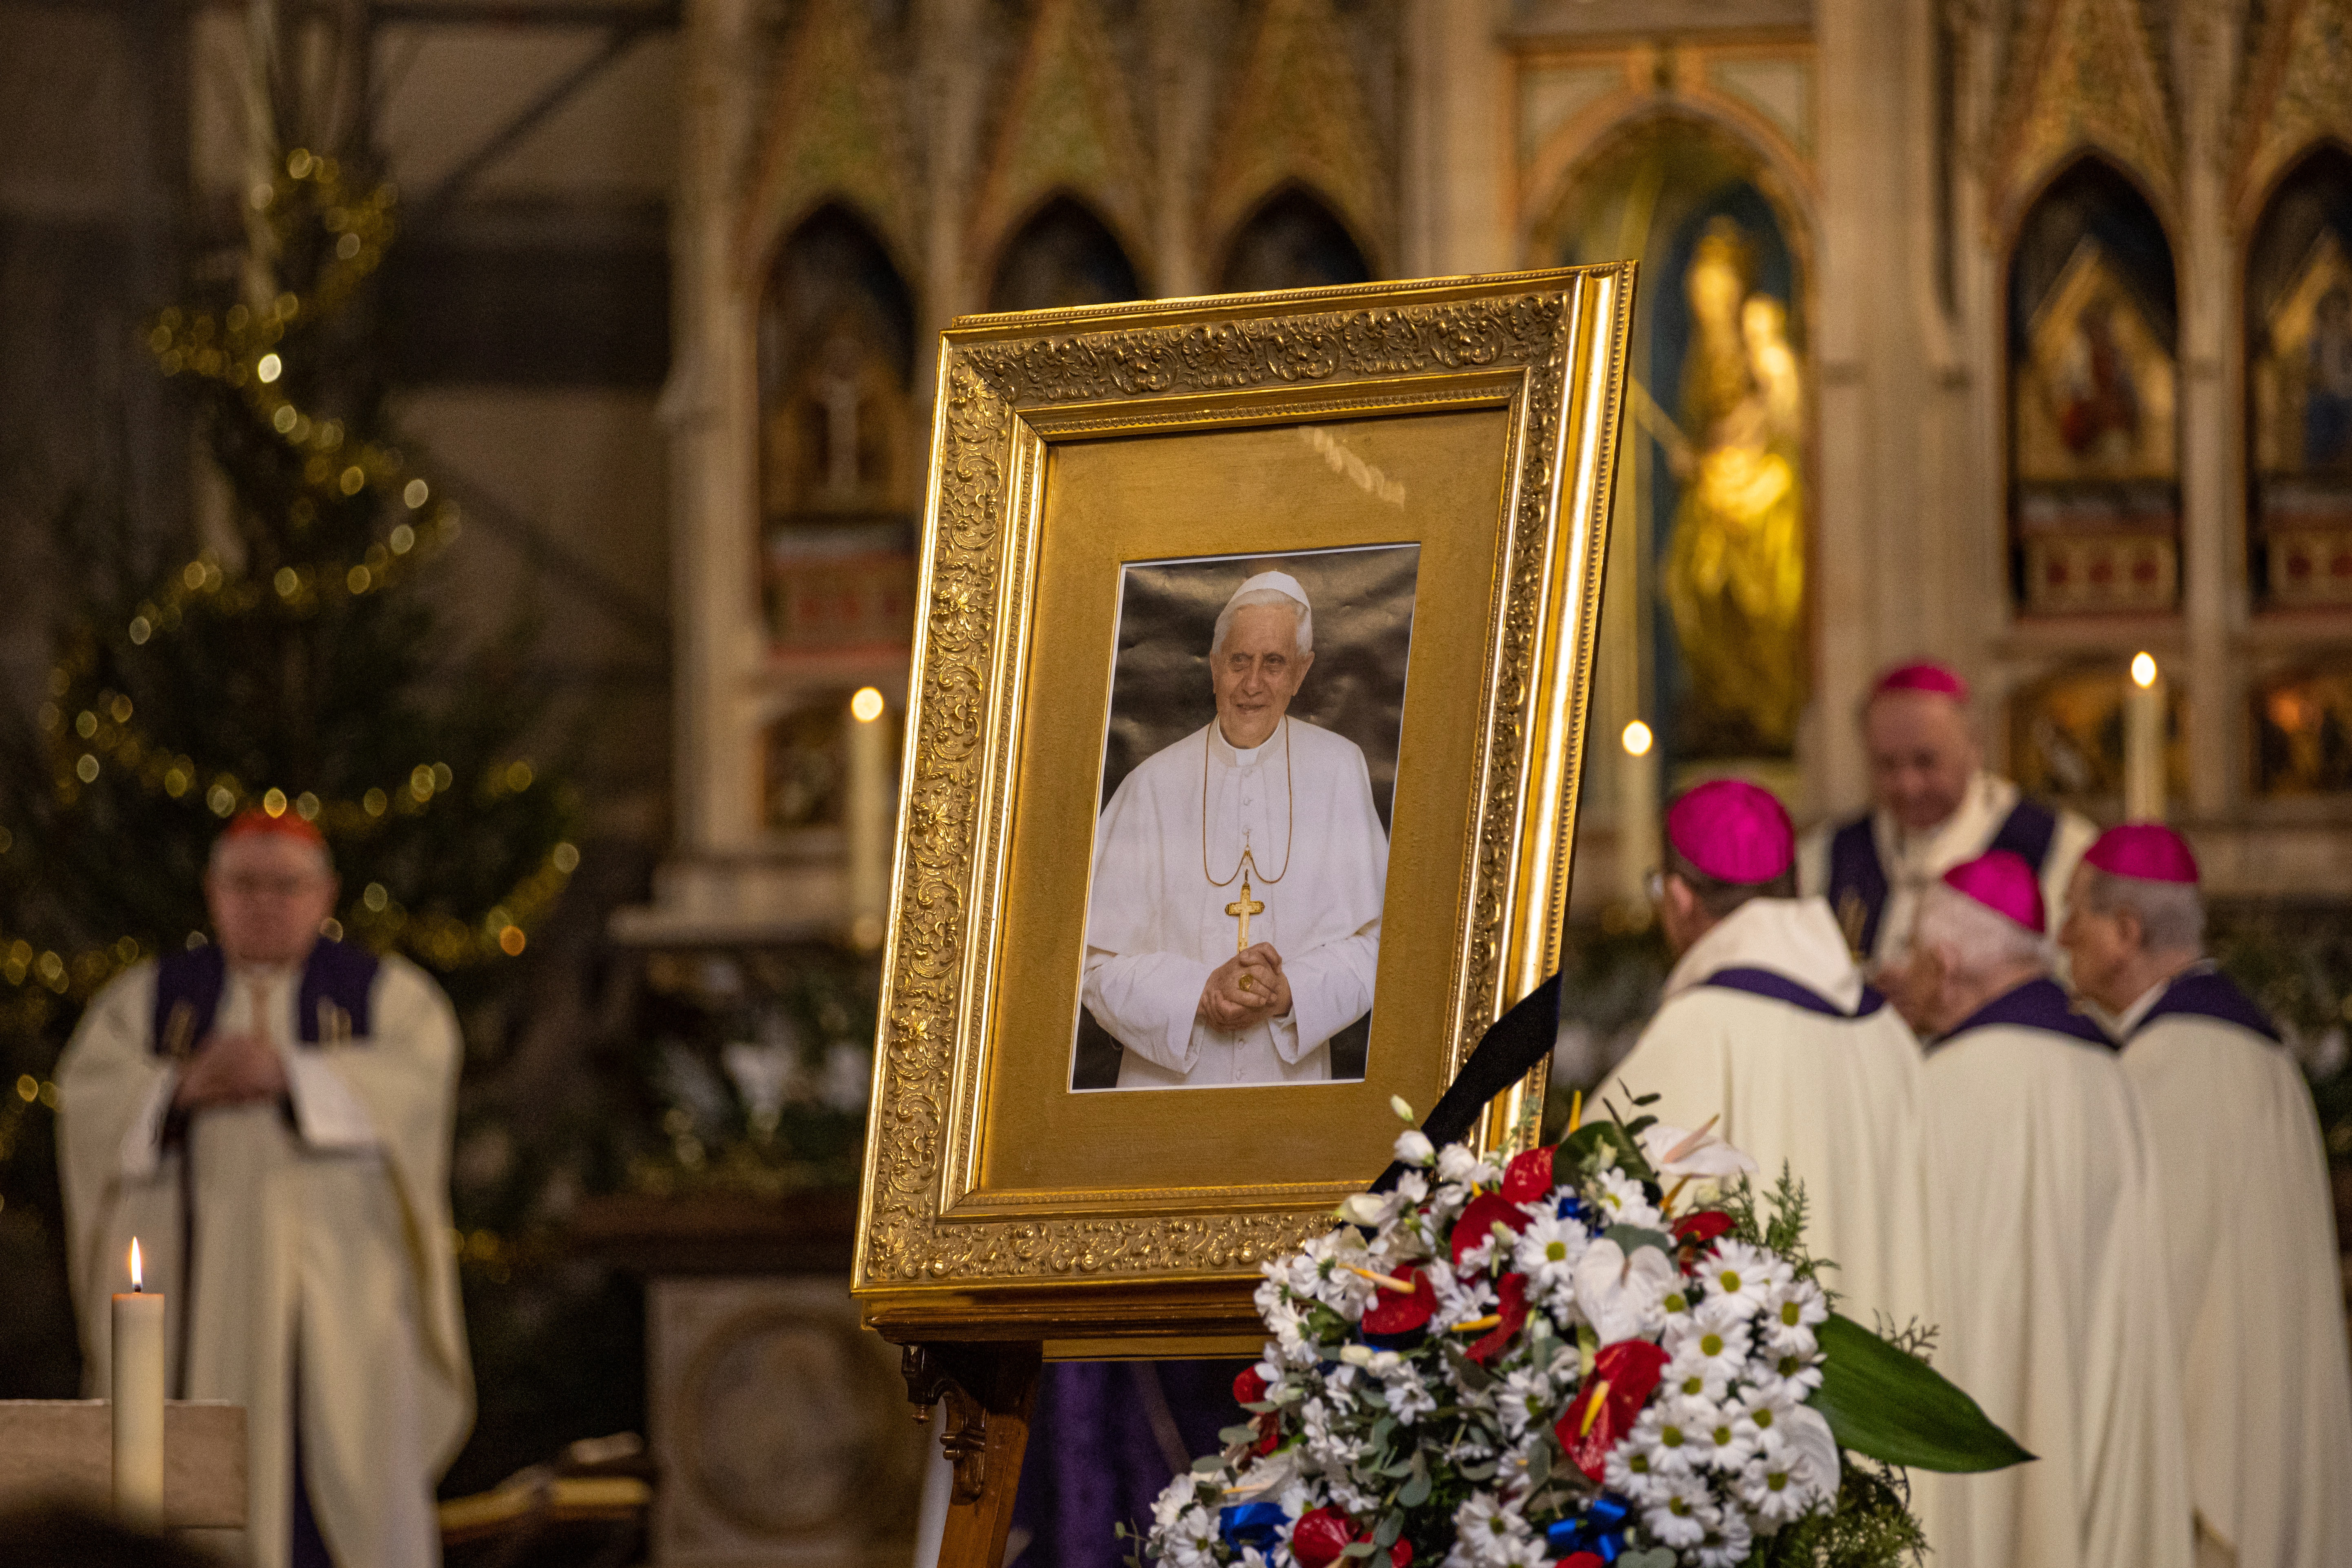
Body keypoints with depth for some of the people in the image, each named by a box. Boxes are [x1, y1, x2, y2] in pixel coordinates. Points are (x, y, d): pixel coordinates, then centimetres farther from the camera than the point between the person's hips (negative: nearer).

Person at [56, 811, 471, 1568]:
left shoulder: (388, 993, 9)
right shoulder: (148, 996, 14)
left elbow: (417, 1076, -9)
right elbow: (89, 1093, 0)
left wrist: (290, 1074, -22)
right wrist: (182, 1087, -18)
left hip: (334, 1273, -2)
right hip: (195, 1274, 2)